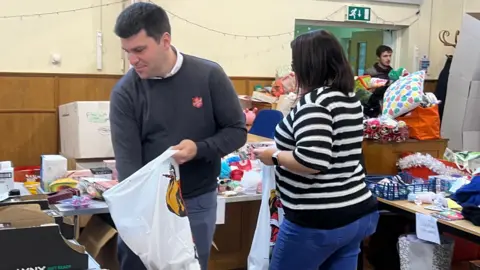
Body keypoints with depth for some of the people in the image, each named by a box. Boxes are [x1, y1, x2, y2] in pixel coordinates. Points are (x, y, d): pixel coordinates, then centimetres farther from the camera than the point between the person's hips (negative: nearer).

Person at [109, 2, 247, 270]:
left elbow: (237, 130, -3)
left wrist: (200, 149, -21)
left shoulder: (209, 75, -10)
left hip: (198, 202, 0)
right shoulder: (125, 92, -9)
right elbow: (127, 159, -13)